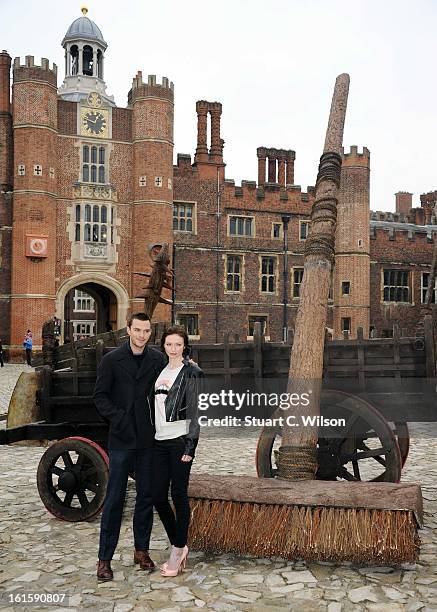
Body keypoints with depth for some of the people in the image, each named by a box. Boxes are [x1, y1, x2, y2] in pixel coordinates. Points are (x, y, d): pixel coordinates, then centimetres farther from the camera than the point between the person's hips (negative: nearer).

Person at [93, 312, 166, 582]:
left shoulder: (158, 359, 4)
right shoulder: (112, 360, -1)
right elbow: (100, 396, -1)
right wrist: (118, 418, -12)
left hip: (149, 438, 3)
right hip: (122, 438, -3)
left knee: (146, 496, 11)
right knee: (115, 499, 2)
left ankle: (141, 550, 26)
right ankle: (104, 558, 13)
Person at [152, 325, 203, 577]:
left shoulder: (191, 372, -5)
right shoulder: (160, 371, 14)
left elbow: (194, 410, -9)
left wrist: (190, 445, -14)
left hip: (180, 440, -6)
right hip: (159, 441, 6)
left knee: (178, 494, 1)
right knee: (158, 497, 7)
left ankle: (178, 550, 15)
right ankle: (179, 546, 24)